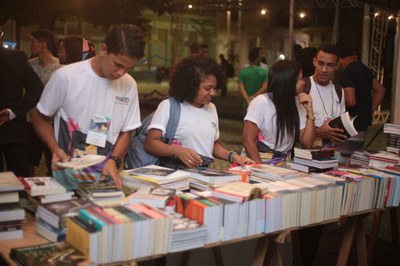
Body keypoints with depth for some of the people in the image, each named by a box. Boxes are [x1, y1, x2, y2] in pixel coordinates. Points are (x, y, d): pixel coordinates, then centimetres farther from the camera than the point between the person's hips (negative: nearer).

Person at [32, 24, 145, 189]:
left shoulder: (129, 85, 3)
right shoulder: (65, 77, -7)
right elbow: (40, 118, 5)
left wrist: (114, 160, -6)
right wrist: (55, 149, -10)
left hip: (107, 176, 3)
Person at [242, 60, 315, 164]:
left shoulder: (298, 105, 5)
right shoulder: (261, 102, -11)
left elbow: (307, 143, 2)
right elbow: (248, 141, -15)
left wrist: (310, 112, -6)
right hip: (257, 163, -4)